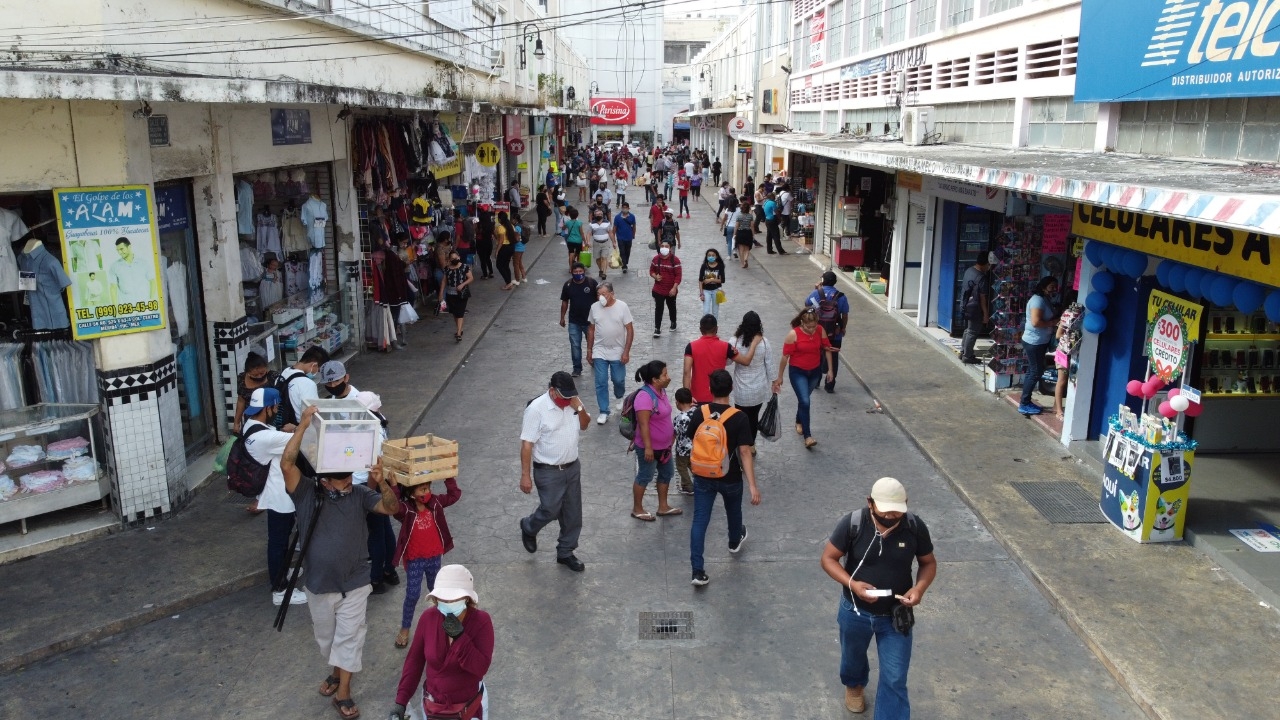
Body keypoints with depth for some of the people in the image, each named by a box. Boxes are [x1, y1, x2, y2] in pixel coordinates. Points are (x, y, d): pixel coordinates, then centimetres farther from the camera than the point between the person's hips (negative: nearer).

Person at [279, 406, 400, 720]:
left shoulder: (358, 494, -8)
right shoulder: (307, 494, -13)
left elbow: (392, 508, -10)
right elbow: (287, 464, -27)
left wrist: (380, 483, -29)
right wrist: (303, 426, -32)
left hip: (354, 584, -1)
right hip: (319, 585, 1)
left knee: (349, 637, 4)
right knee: (326, 637, 20)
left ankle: (343, 692, 16)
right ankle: (336, 671, 46)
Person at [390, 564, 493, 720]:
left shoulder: (481, 621, -21)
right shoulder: (428, 617, -15)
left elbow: (481, 668, -24)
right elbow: (415, 659, -5)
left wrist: (459, 637, -33)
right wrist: (401, 700, -8)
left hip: (469, 706, -2)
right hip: (433, 704, 2)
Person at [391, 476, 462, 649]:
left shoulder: (435, 503, -7)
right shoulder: (405, 509, -21)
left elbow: (455, 495, -4)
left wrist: (449, 477, -14)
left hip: (434, 557, 4)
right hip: (414, 560, -4)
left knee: (435, 589, 24)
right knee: (412, 595, 2)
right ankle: (404, 629, 20)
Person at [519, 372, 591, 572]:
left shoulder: (572, 402, -2)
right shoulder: (536, 409, -21)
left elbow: (584, 425, 12)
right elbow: (527, 444, -18)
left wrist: (580, 409, -10)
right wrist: (525, 475, -18)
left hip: (573, 468, 6)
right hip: (548, 472, -6)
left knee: (573, 514, 11)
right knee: (551, 510, 3)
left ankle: (565, 553, 28)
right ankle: (528, 528, 35)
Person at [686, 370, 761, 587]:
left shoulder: (699, 413, -10)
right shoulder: (739, 418, -19)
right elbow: (744, 453, -22)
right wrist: (753, 486, -21)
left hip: (703, 477, 1)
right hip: (730, 478, -1)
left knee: (700, 521, 4)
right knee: (733, 511, 28)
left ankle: (698, 572, 0)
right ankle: (735, 541, 56)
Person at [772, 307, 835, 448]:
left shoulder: (820, 330, -10)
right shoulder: (793, 334, -21)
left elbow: (827, 349, 2)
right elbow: (785, 356, -14)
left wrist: (830, 370, 2)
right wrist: (779, 377, -8)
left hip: (815, 371, 4)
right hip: (798, 372, -4)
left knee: (803, 399, 21)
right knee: (805, 401, -13)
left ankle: (799, 422, 47)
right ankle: (807, 436, -10)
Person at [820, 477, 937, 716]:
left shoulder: (915, 527, -17)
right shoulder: (852, 524, -22)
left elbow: (928, 563, -2)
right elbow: (828, 558, -13)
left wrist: (920, 587, -22)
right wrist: (851, 584, -29)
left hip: (896, 615, 0)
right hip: (855, 612, 1)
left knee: (894, 680, 2)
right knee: (853, 658, 29)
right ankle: (854, 685, 62)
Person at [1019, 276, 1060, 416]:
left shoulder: (1045, 300, 13)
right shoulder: (1038, 300, -18)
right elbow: (1036, 322, -27)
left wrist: (1055, 321, 2)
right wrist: (1054, 323, -17)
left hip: (1039, 341, 10)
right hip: (1034, 342, -10)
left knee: (1033, 371, 13)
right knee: (1036, 372, -6)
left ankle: (1026, 402, 20)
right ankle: (1024, 404, -1)